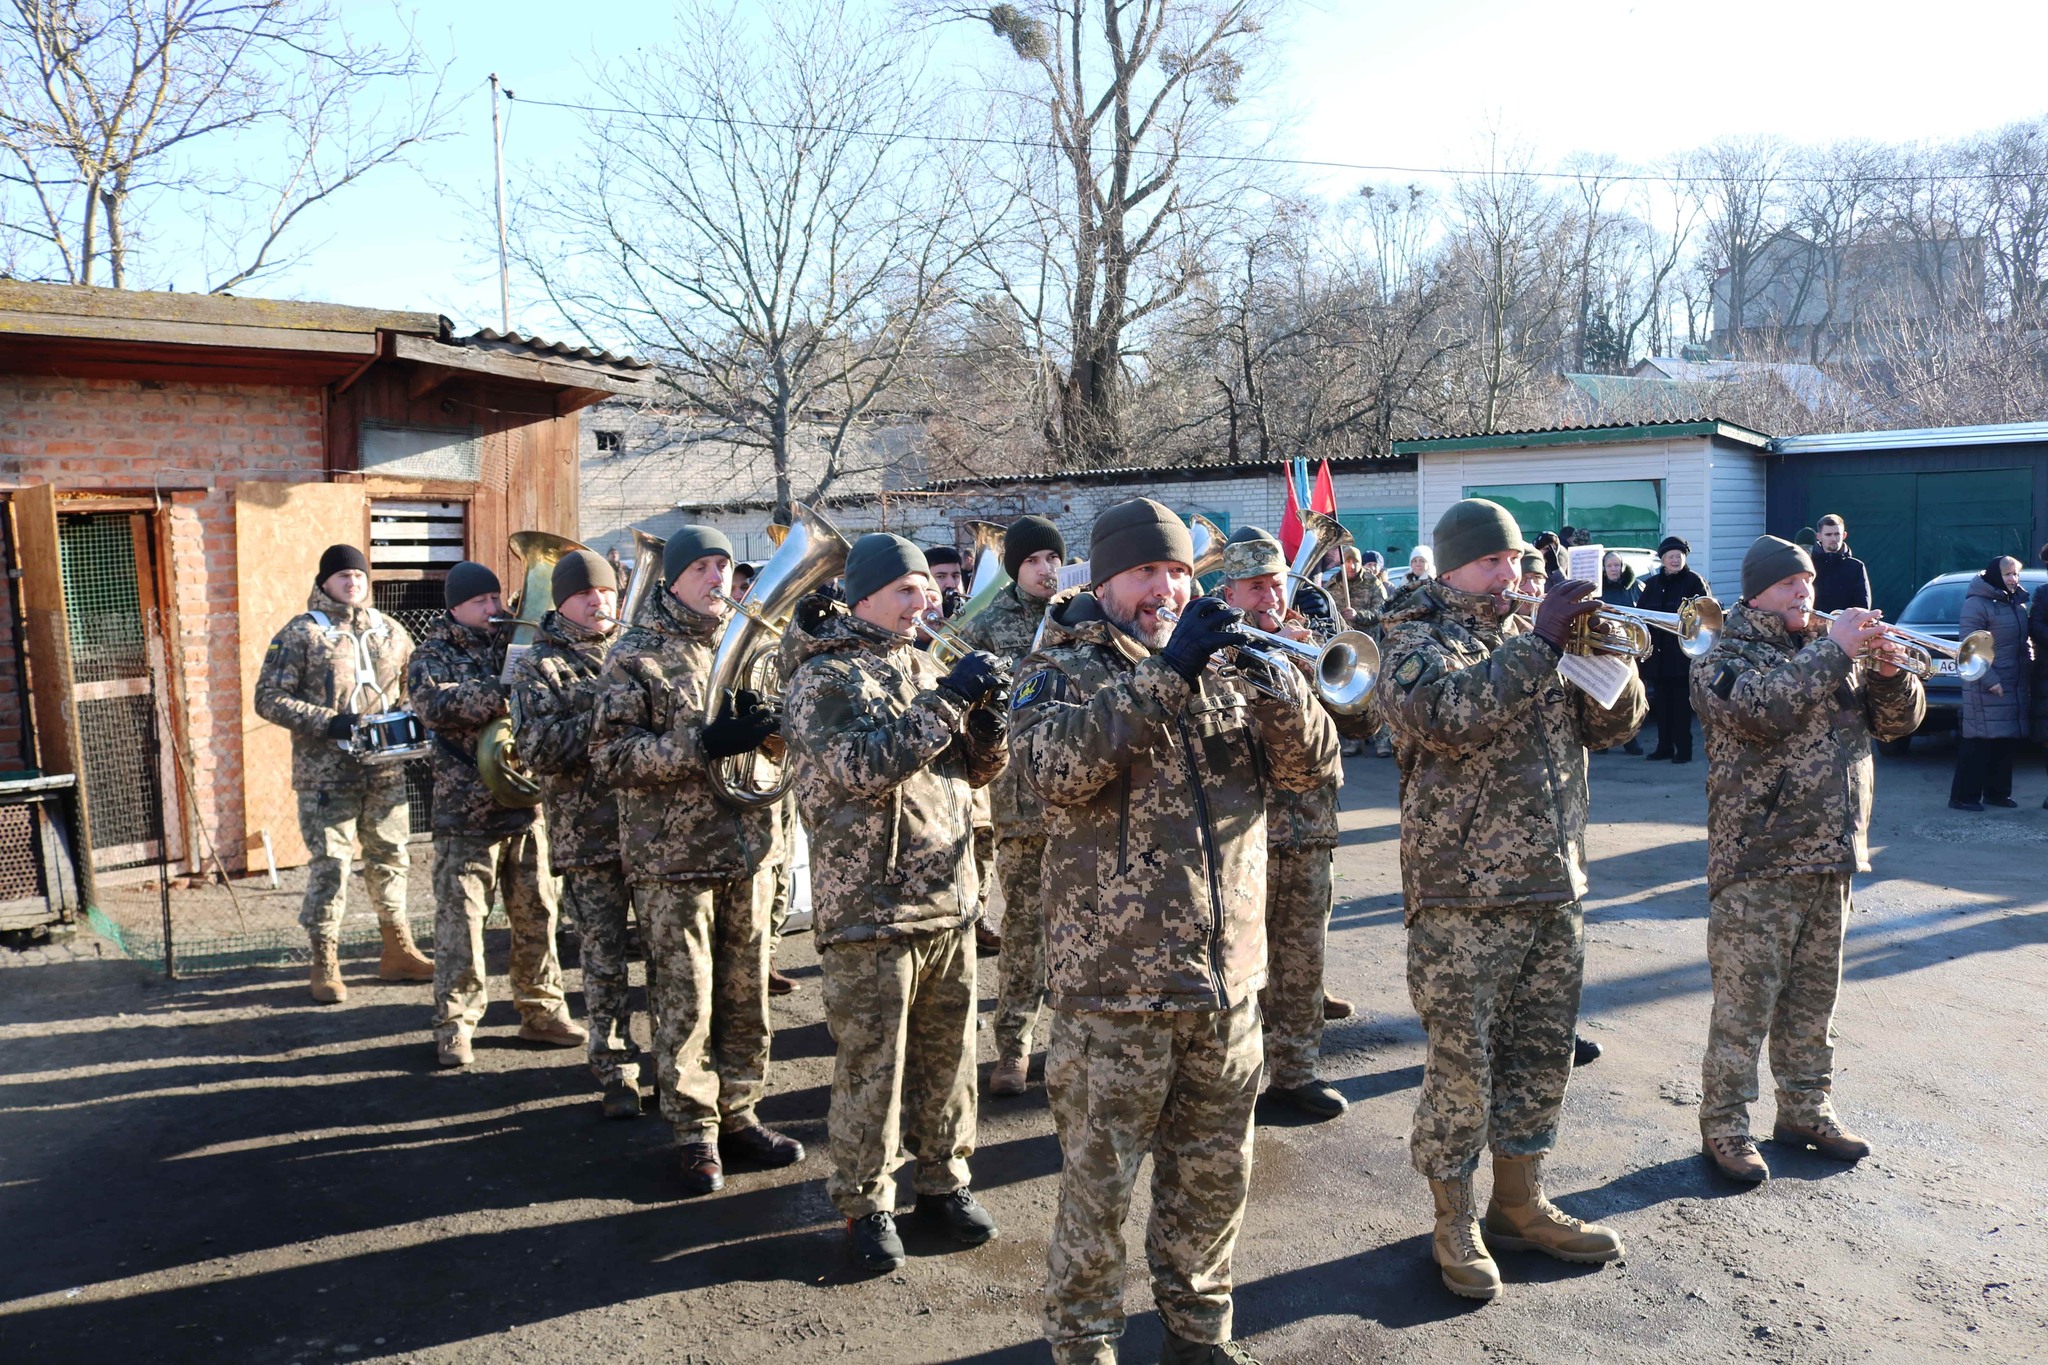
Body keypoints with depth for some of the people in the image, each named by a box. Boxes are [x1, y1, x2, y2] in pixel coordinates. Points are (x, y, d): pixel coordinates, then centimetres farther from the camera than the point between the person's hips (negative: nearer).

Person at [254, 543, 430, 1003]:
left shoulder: (390, 631, 11)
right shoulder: (299, 634, -3)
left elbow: (416, 686, 21)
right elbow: (269, 698, -8)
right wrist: (328, 723, -19)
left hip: (386, 770, 5)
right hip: (326, 772, -4)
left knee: (391, 858, 12)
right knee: (329, 864, -2)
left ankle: (398, 952, 24)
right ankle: (324, 966, 10)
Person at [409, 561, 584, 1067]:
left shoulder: (517, 641, 12)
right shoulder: (433, 655, 0)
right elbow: (435, 704, -20)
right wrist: (502, 694, -30)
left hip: (527, 802, 4)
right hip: (466, 810, -4)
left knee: (536, 913, 10)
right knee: (460, 917, -2)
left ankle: (541, 1011, 21)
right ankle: (454, 1025, 9)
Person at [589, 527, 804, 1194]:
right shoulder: (637, 656, -4)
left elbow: (781, 739, 17)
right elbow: (609, 756, -13)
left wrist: (769, 725, -9)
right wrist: (702, 745, -24)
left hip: (750, 848, 5)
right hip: (674, 856, -4)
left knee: (747, 991, 12)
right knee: (685, 1001, 3)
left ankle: (738, 1113, 26)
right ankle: (695, 1132, 16)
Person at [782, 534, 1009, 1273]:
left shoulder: (923, 668, 12)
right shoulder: (822, 678, -6)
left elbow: (976, 769, 12)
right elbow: (861, 768, -21)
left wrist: (987, 709, -8)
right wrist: (946, 702, -24)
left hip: (949, 896, 6)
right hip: (868, 904, -6)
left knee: (948, 1050, 13)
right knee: (871, 1061, 3)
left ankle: (944, 1181, 28)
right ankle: (865, 1204, 18)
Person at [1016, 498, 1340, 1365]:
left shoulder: (1222, 670, 11)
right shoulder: (1063, 670, -2)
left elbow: (1313, 767, 1)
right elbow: (1055, 767, -24)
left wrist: (1276, 683, -18)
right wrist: (1164, 673, -27)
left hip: (1227, 976, 5)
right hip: (1113, 980, -4)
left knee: (1213, 1177, 17)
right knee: (1099, 1182, 7)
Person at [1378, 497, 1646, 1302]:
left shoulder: (1533, 636, 15)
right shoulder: (1419, 642, -3)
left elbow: (1614, 724, 11)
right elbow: (1448, 714, -25)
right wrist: (1539, 642, -22)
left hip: (1555, 889, 6)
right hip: (1463, 898, -6)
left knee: (1541, 1056, 14)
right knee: (1461, 1065, 1)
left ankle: (1519, 1205, 30)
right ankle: (1454, 1222, 17)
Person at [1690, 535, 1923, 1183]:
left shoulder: (1830, 651, 16)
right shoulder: (1725, 657, -4)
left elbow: (1899, 720, 12)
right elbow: (1765, 708, -24)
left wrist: (1888, 670, -8)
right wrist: (1834, 650, -20)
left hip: (1831, 860, 6)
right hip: (1758, 864, -6)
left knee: (1813, 1001, 16)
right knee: (1744, 1006, -2)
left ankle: (1806, 1111, 29)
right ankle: (1724, 1129, 7)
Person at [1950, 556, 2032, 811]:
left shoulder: (2018, 602, 15)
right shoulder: (1977, 604, -11)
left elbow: (2023, 643, 22)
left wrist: (2028, 674, 12)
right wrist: (1989, 679, -20)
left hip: (2014, 685, 8)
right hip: (1986, 686, -8)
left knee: (2007, 739, 11)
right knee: (1978, 742, -7)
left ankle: (1997, 792, 20)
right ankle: (1963, 796, -3)